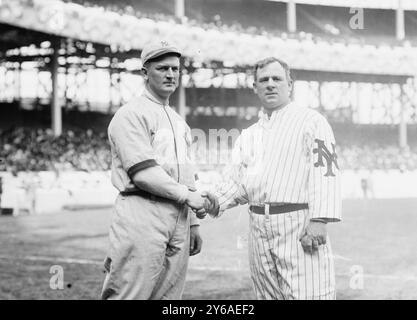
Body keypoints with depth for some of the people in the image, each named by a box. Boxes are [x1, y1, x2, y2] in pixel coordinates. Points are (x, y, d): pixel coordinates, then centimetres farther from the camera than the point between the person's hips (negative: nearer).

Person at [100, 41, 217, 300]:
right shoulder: (131, 114, -4)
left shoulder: (179, 121, 23)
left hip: (179, 217, 8)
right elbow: (143, 173, -14)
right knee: (130, 295, -10)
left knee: (170, 295, 7)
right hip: (143, 213, -8)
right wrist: (187, 195, -7)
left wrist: (192, 222, 18)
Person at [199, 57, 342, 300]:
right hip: (259, 228, 6)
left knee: (307, 293, -14)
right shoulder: (248, 135, 21)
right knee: (268, 295, 10)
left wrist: (319, 219, -20)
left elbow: (325, 171, -9)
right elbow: (238, 182, 19)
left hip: (299, 224, -6)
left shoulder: (311, 121, 2)